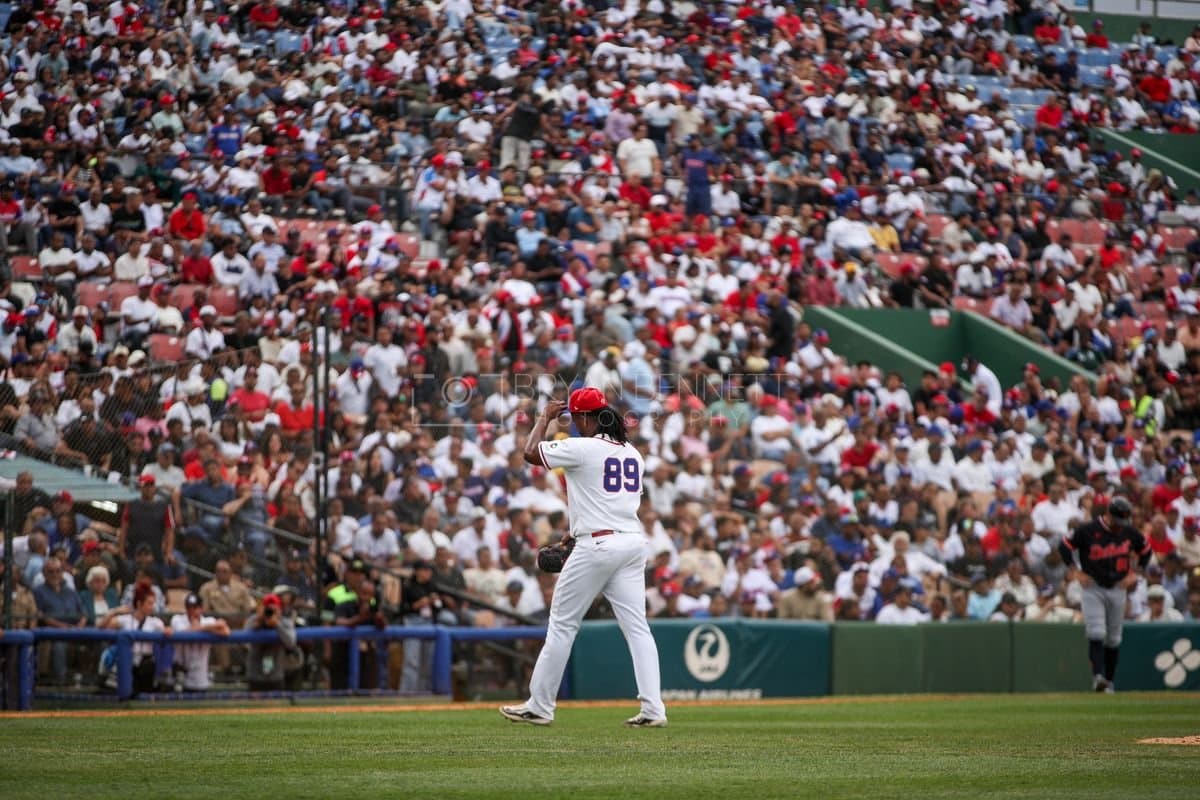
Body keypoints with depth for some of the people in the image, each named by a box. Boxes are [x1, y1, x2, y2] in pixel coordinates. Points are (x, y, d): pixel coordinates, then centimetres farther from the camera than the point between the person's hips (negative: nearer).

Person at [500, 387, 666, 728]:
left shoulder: (582, 448, -9)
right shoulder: (633, 453, 14)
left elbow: (531, 453, -1)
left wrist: (545, 416, 15)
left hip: (597, 545, -6)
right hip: (634, 543, 7)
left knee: (562, 624, 3)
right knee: (636, 626, 3)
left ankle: (539, 706, 8)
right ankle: (653, 709, -6)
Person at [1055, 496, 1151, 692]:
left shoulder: (1130, 532, -1)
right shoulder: (1087, 530, -12)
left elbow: (1146, 550, 16)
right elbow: (1064, 546, -3)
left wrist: (1134, 573, 5)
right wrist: (1078, 571, -7)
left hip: (1118, 589, 4)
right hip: (1093, 589, -4)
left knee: (1113, 638, 8)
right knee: (1096, 634, -18)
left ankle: (1109, 681, 16)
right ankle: (1098, 675, -26)